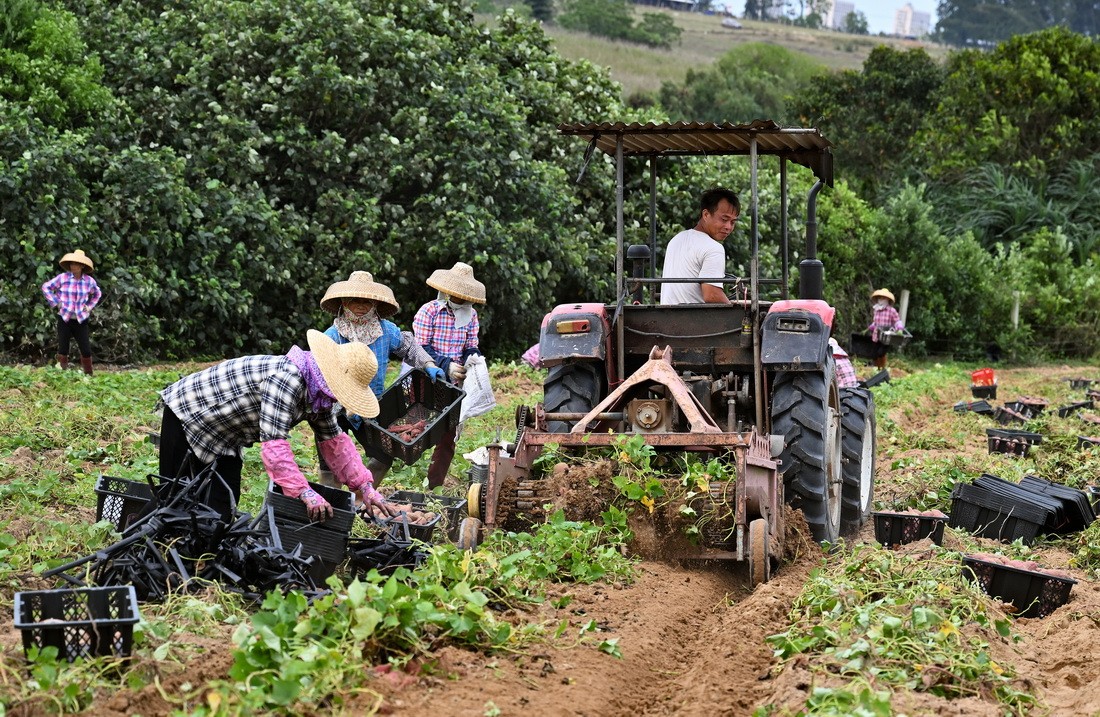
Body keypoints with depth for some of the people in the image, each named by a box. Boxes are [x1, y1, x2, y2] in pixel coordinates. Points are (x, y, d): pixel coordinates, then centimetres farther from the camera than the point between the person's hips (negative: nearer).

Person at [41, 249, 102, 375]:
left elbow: (97, 294, 20)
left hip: (81, 321, 2)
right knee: (63, 349, 3)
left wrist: (89, 306, 8)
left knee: (86, 350, 3)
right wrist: (55, 302, -3)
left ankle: (88, 375, 16)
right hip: (64, 319, -1)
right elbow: (46, 287, 4)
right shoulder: (63, 278, -7)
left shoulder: (89, 281, -1)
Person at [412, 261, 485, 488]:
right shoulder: (429, 311, -10)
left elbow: (471, 347, 8)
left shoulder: (470, 315, 7)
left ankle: (433, 486, 16)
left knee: (448, 437, 7)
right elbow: (420, 348, -13)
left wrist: (473, 359, -16)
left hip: (453, 385, 6)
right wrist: (446, 366, -25)